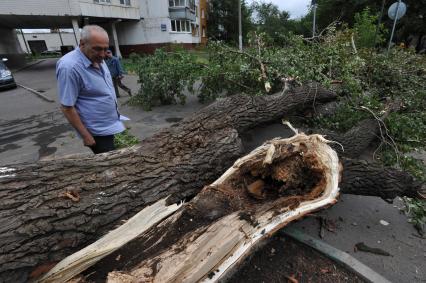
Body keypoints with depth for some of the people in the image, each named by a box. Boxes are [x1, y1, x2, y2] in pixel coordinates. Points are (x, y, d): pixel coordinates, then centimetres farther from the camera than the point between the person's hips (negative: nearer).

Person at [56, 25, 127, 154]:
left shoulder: (97, 59, 3)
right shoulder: (70, 67, -24)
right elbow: (67, 107, -21)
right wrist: (86, 136, -18)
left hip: (112, 124, 8)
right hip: (98, 131, -8)